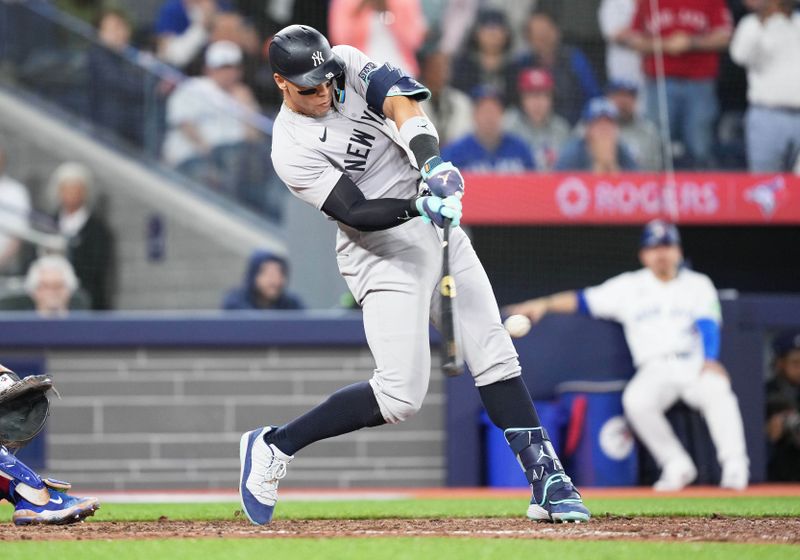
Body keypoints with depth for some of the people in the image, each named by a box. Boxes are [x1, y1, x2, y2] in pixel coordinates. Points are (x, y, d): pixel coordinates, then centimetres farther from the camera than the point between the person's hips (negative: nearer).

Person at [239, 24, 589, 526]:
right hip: (382, 253, -6)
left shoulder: (348, 64, -1)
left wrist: (431, 163, -35)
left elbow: (401, 102, -18)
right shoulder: (292, 150, -16)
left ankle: (547, 482, 2)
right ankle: (274, 448, 1)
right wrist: (417, 206, -39)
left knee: (495, 354, 1)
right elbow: (354, 213, -22)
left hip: (438, 230, 6)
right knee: (401, 395, -12)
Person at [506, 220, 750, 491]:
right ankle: (677, 466, -19)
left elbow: (708, 326, -4)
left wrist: (710, 361, -23)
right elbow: (585, 300, 9)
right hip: (655, 372, 1)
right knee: (636, 400, -33)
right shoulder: (629, 286, 14)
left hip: (696, 366, -1)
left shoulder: (698, 284, 11)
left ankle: (735, 467, -37)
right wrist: (545, 304, -7)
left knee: (717, 389, -35)